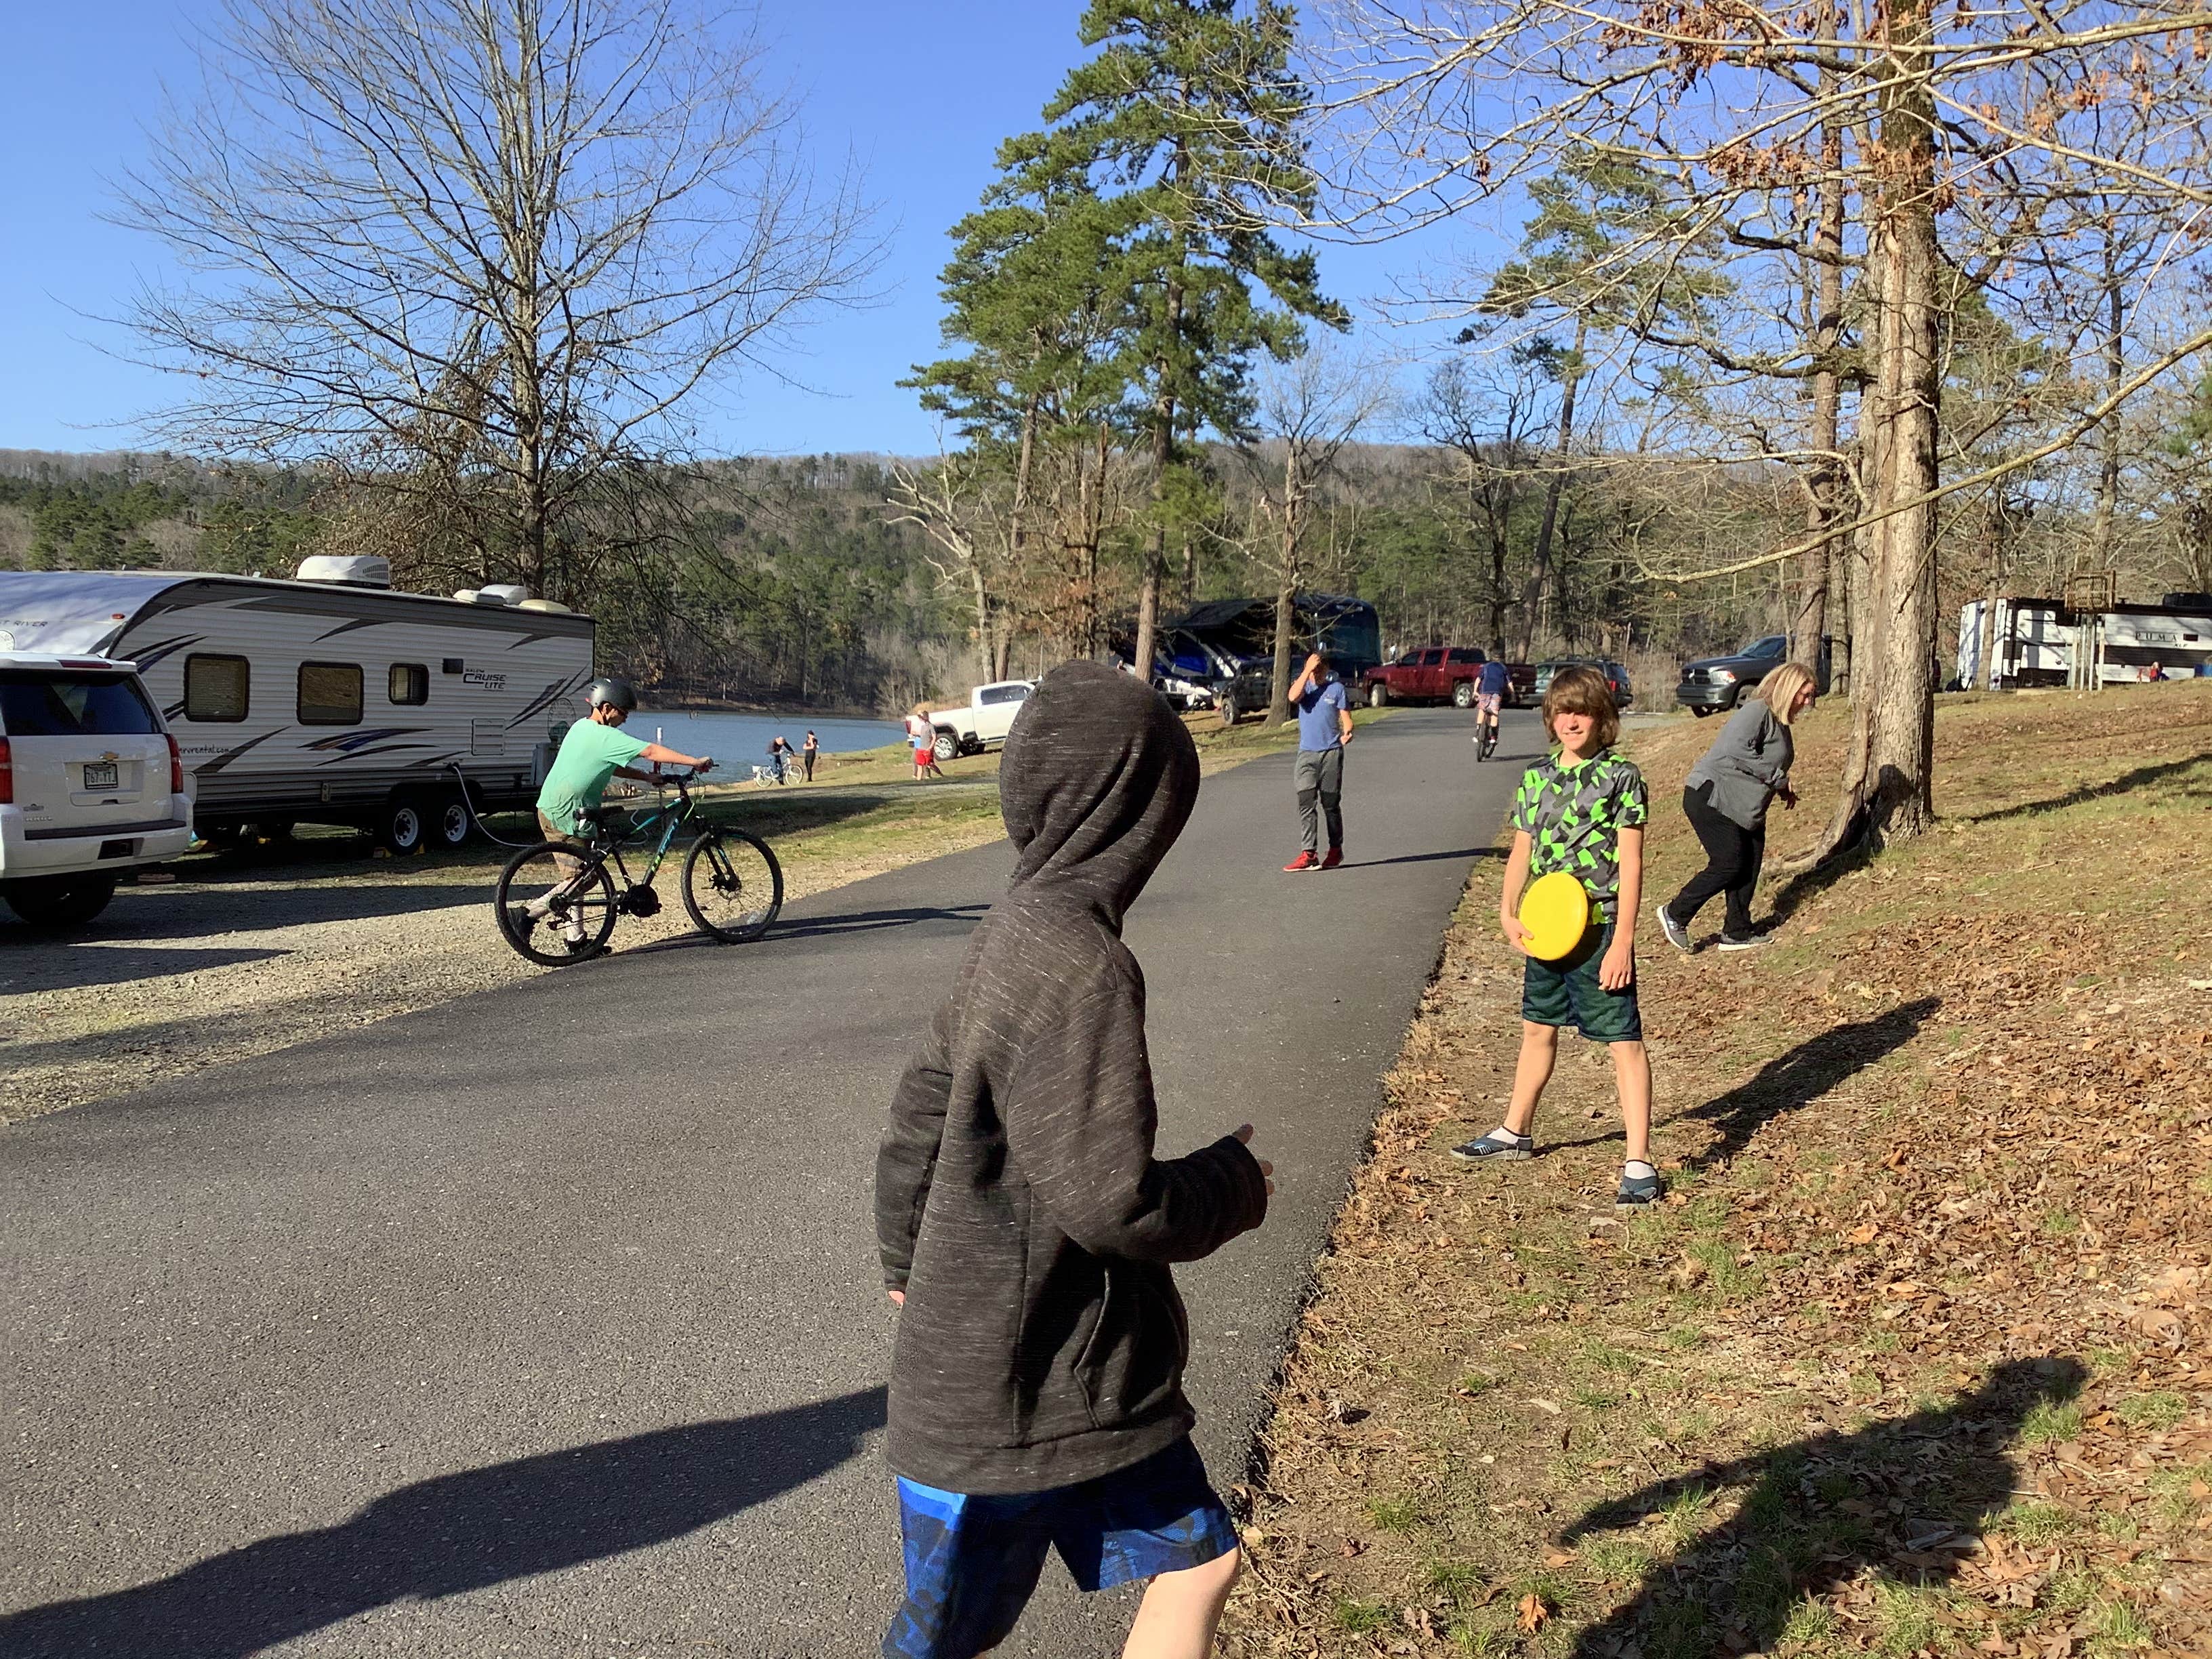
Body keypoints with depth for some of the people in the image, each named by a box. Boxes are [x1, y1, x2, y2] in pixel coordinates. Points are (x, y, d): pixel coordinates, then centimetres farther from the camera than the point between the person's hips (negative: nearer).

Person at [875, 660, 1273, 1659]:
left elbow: (921, 1114, 12)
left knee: (1197, 1561, 17)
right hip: (1009, 1391, -8)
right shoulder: (1081, 965, -27)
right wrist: (1235, 1184, -8)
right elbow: (1115, 1203, -28)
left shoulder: (1014, 935, 1)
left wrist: (908, 1261, 26)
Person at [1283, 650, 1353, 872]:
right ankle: (1310, 854, -11)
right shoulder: (1302, 686, 4)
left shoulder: (1336, 688, 3)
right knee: (1305, 803, -9)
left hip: (1332, 753, -1)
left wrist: (1347, 733, -20)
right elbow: (1293, 697, -20)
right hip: (1307, 753, 1)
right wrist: (1308, 670, -19)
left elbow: (1345, 717, 2)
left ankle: (1336, 850, 21)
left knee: (1331, 804, 7)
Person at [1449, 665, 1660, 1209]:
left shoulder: (1621, 777, -9)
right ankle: (1515, 1133, 37)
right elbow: (1522, 852, 11)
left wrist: (1622, 940, -16)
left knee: (1624, 1040, -4)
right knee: (1537, 1029, 21)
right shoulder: (1537, 778, 6)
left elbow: (1631, 863, -11)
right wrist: (1508, 912, -4)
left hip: (1600, 931, -6)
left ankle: (1639, 1163, 0)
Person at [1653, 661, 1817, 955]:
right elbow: (1735, 751, -29)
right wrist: (1778, 778, -20)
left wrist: (1783, 788, 10)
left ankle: (1737, 933, 16)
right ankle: (1675, 914, 4)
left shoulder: (1779, 722, 17)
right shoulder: (1757, 711, -15)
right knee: (1728, 864, -11)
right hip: (1711, 796, -10)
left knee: (1749, 865, 7)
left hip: (1744, 807, 10)